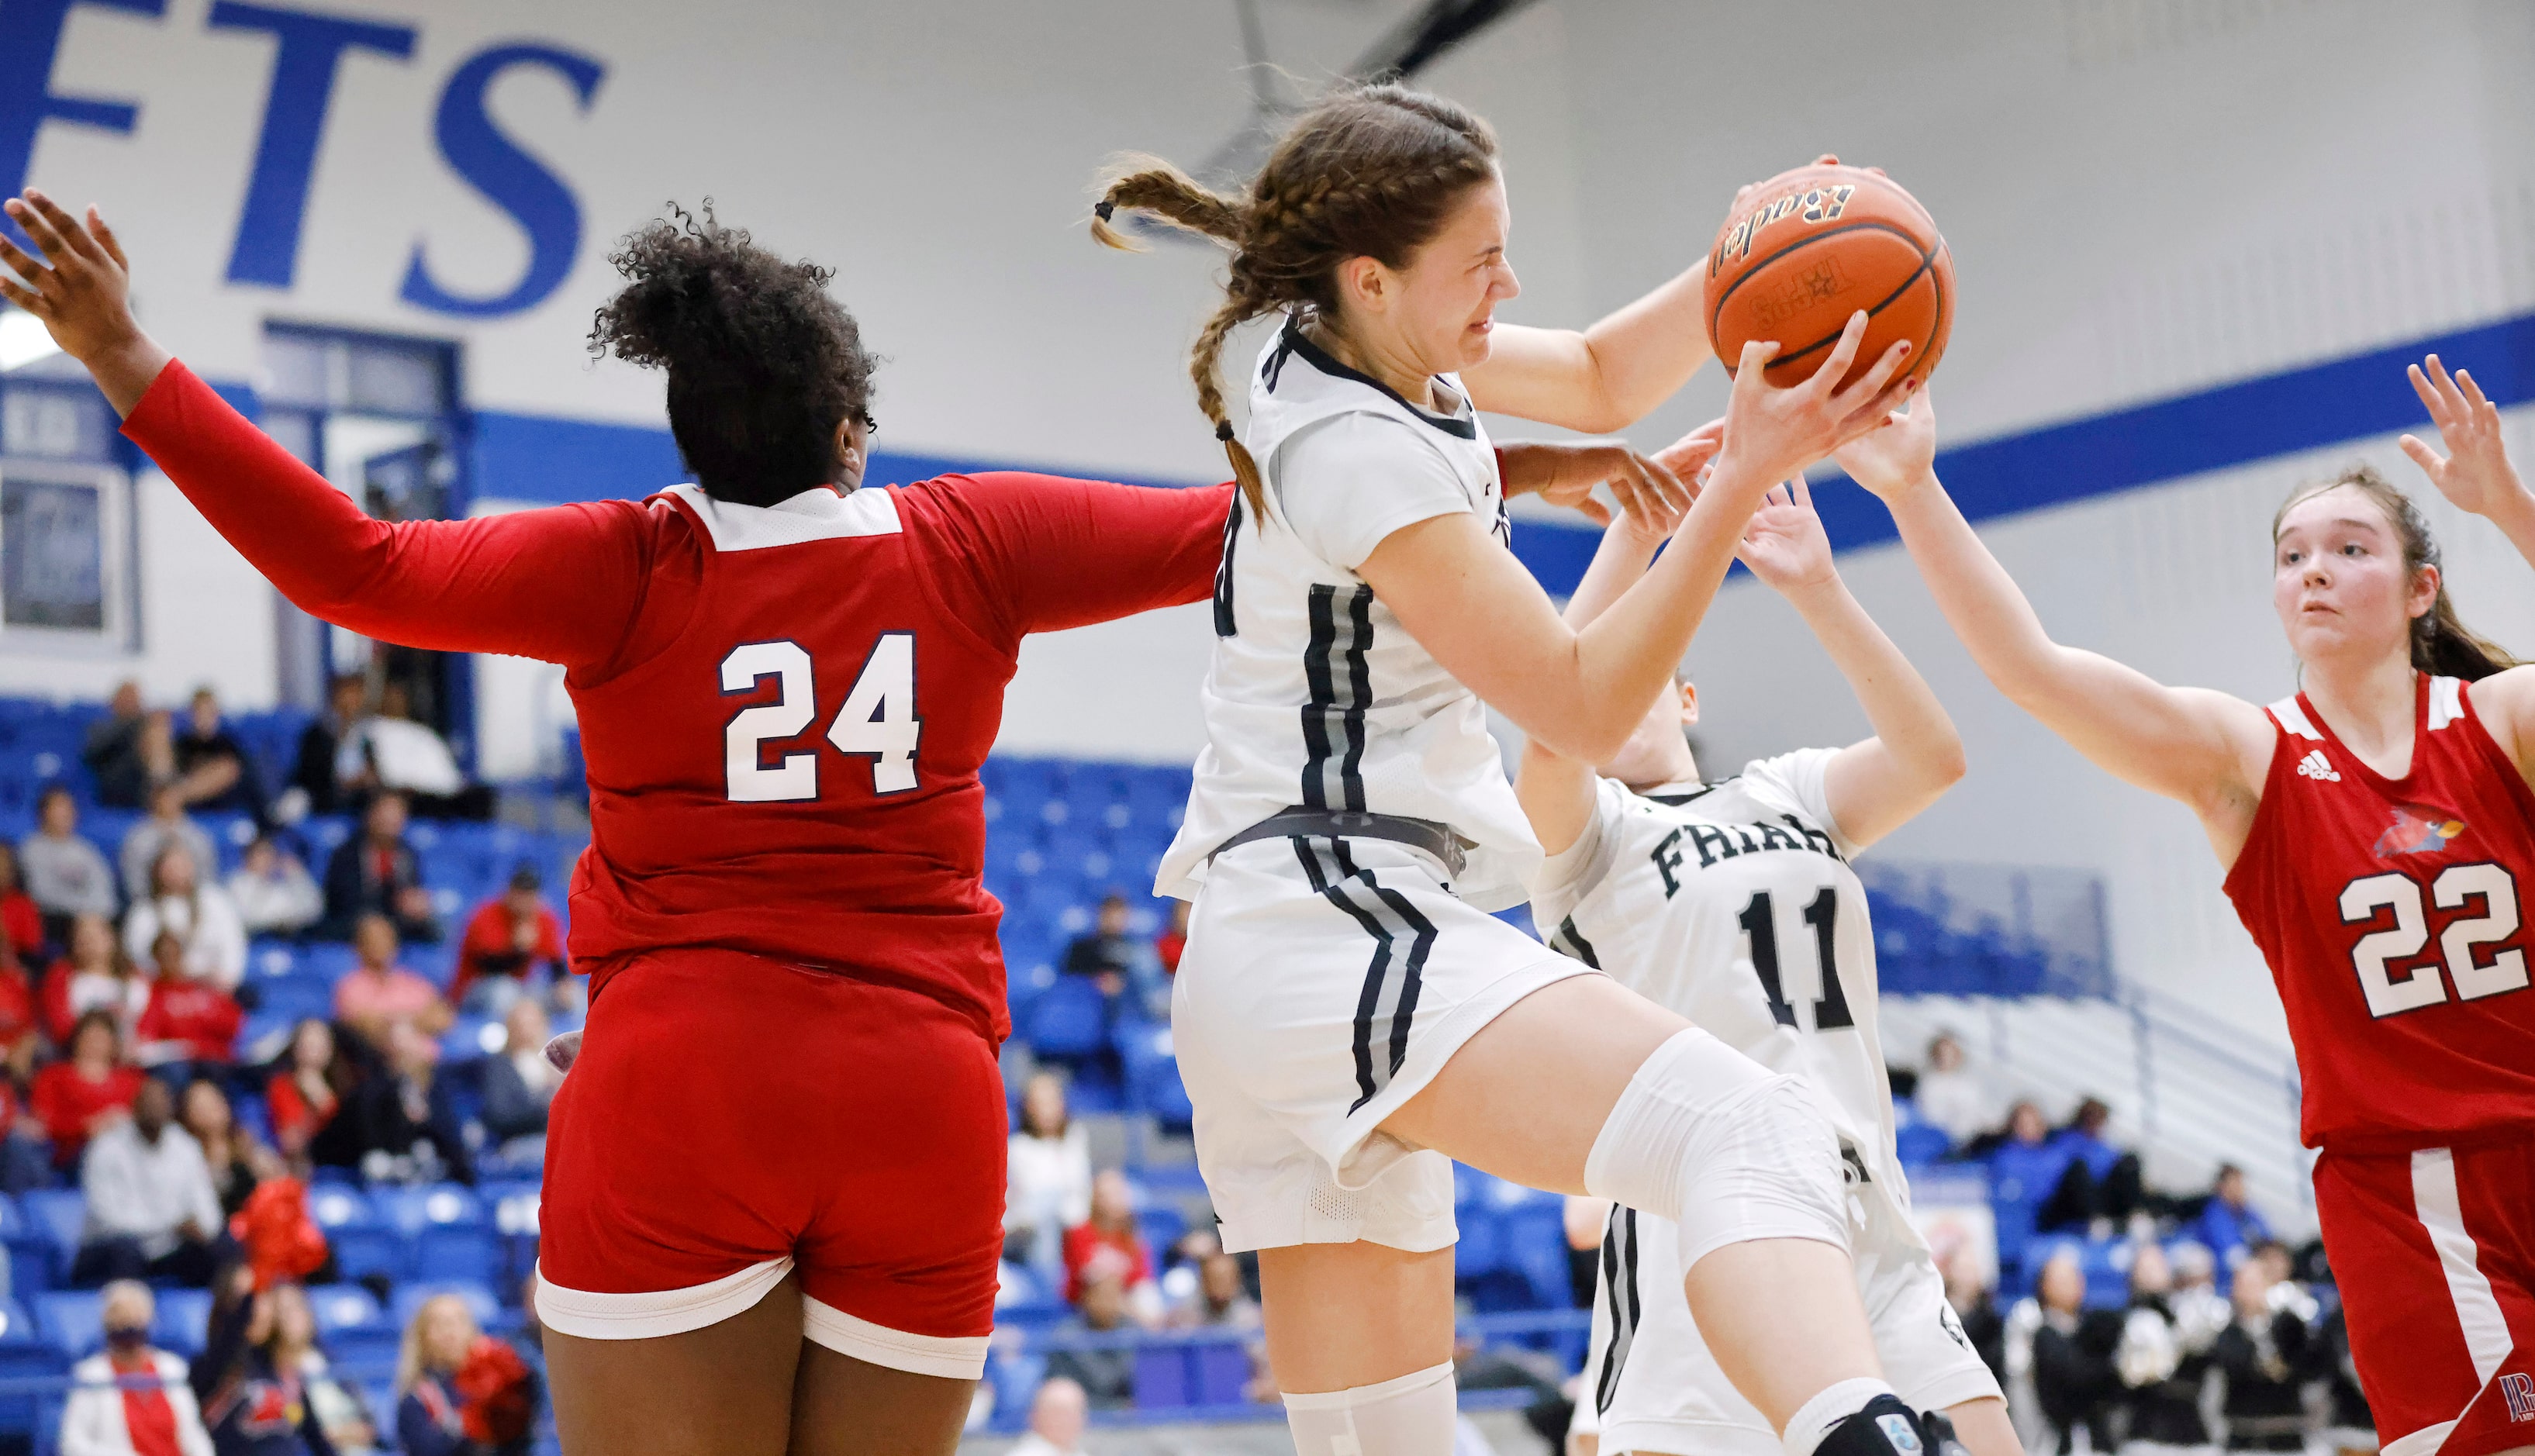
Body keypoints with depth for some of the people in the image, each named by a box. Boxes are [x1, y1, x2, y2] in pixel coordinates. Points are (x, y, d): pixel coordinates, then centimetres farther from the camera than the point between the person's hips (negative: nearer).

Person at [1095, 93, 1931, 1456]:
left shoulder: (1349, 349, 12)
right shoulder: (1360, 454, -14)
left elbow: (1600, 379, 26)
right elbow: (1584, 708, -10)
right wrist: (1742, 477, -14)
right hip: (1341, 924, -11)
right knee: (1749, 1132, -32)